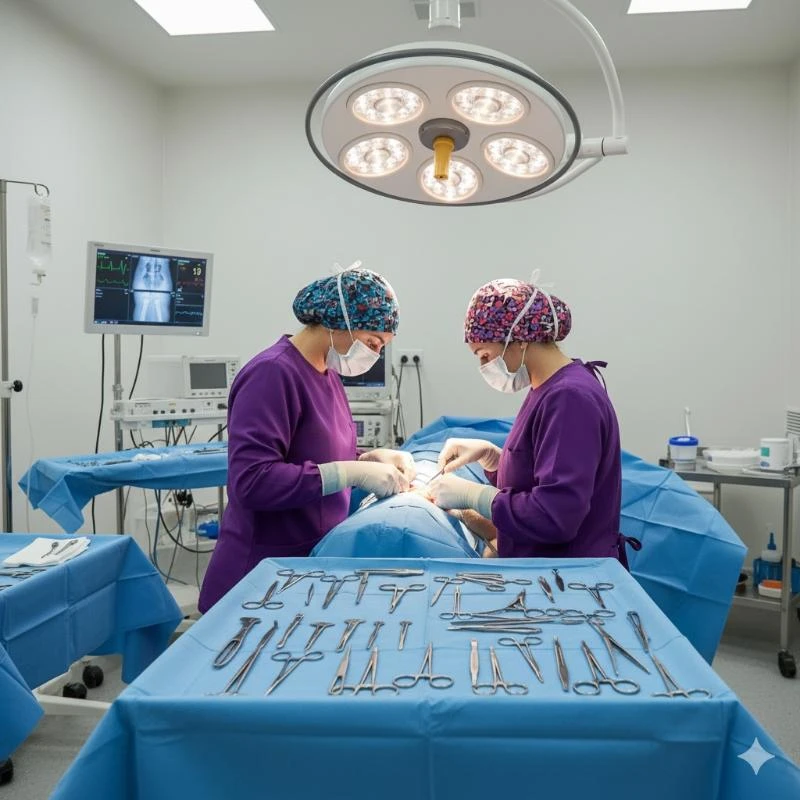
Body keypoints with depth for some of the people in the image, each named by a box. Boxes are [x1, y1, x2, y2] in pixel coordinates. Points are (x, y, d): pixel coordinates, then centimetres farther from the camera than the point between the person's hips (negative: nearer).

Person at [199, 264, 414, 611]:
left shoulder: (327, 374, 8)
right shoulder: (272, 374, -19)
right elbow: (252, 481, -27)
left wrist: (371, 458, -1)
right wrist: (352, 473, -25)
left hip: (313, 561, 8)